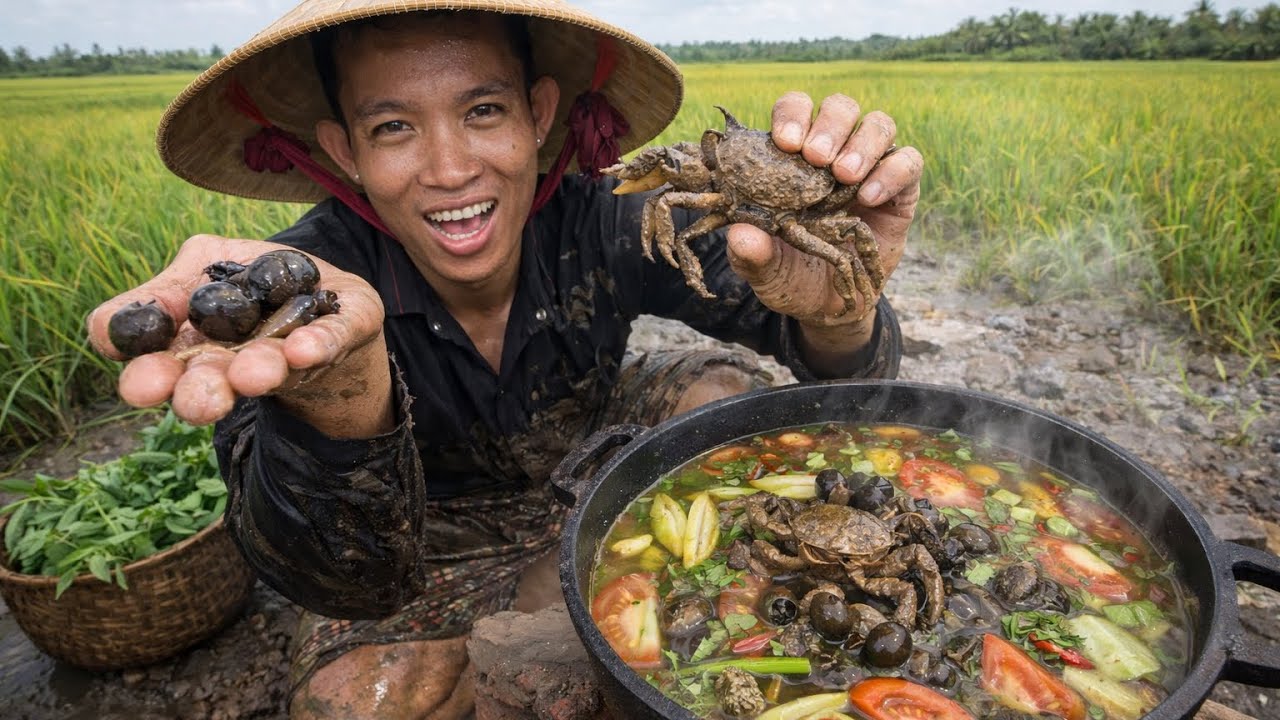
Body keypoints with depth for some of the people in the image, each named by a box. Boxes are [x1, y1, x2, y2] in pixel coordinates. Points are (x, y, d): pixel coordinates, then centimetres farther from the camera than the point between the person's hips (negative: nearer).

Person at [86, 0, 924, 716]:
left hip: (590, 482, 3)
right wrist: (342, 389, -60)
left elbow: (843, 371, -23)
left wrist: (838, 307, -49)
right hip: (422, 556, -1)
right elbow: (351, 580, -38)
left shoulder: (608, 226, -24)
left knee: (731, 394, -18)